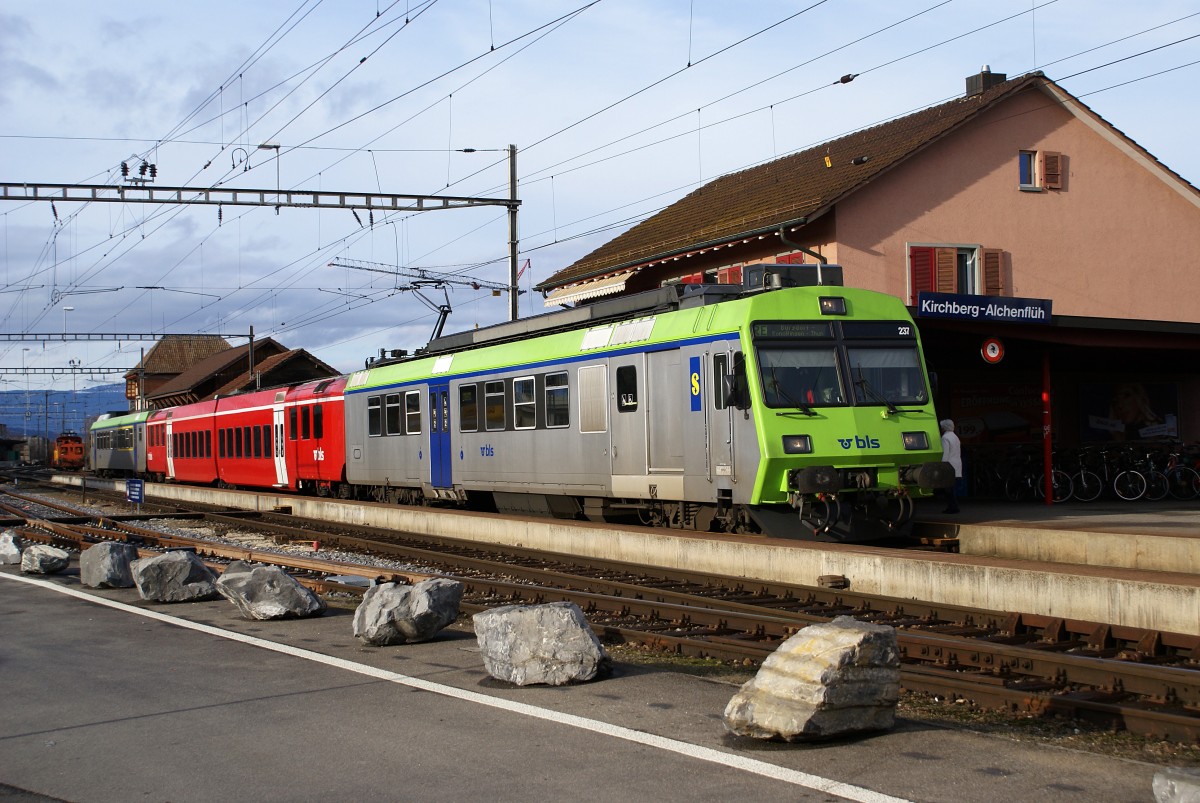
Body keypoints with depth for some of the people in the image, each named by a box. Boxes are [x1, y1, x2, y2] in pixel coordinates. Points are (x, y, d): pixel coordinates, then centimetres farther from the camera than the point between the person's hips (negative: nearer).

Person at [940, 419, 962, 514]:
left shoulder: (945, 437, -9)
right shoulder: (956, 437, 20)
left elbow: (945, 454, -16)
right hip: (957, 468, 9)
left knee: (950, 489, -8)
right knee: (954, 488, 10)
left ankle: (952, 507, -11)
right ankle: (954, 507, 9)